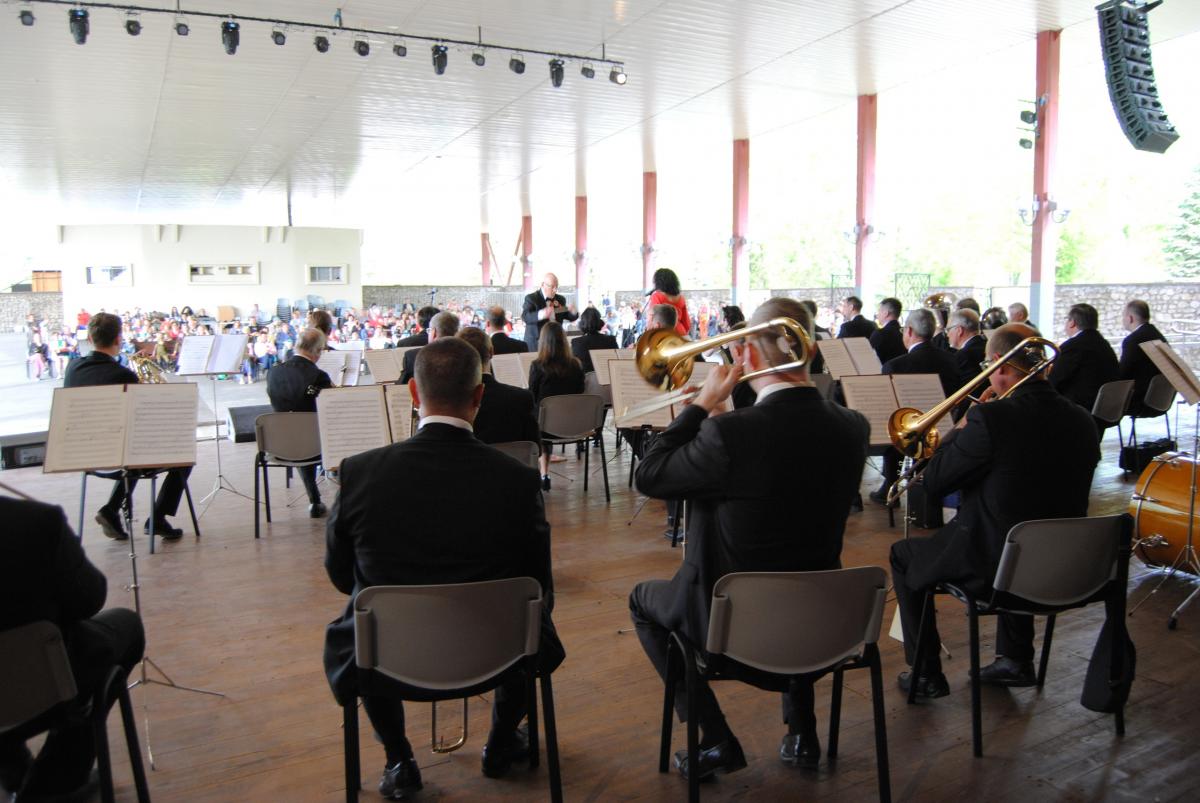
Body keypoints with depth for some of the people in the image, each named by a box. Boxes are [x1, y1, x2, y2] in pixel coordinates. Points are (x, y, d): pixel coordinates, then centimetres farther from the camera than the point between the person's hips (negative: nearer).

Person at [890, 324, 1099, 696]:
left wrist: (962, 427, 0)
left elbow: (934, 481, -14)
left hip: (992, 567, -7)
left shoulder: (990, 418, -24)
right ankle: (1016, 660, 41)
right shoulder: (1082, 420, -3)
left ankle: (927, 675, 23)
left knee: (904, 557, 18)